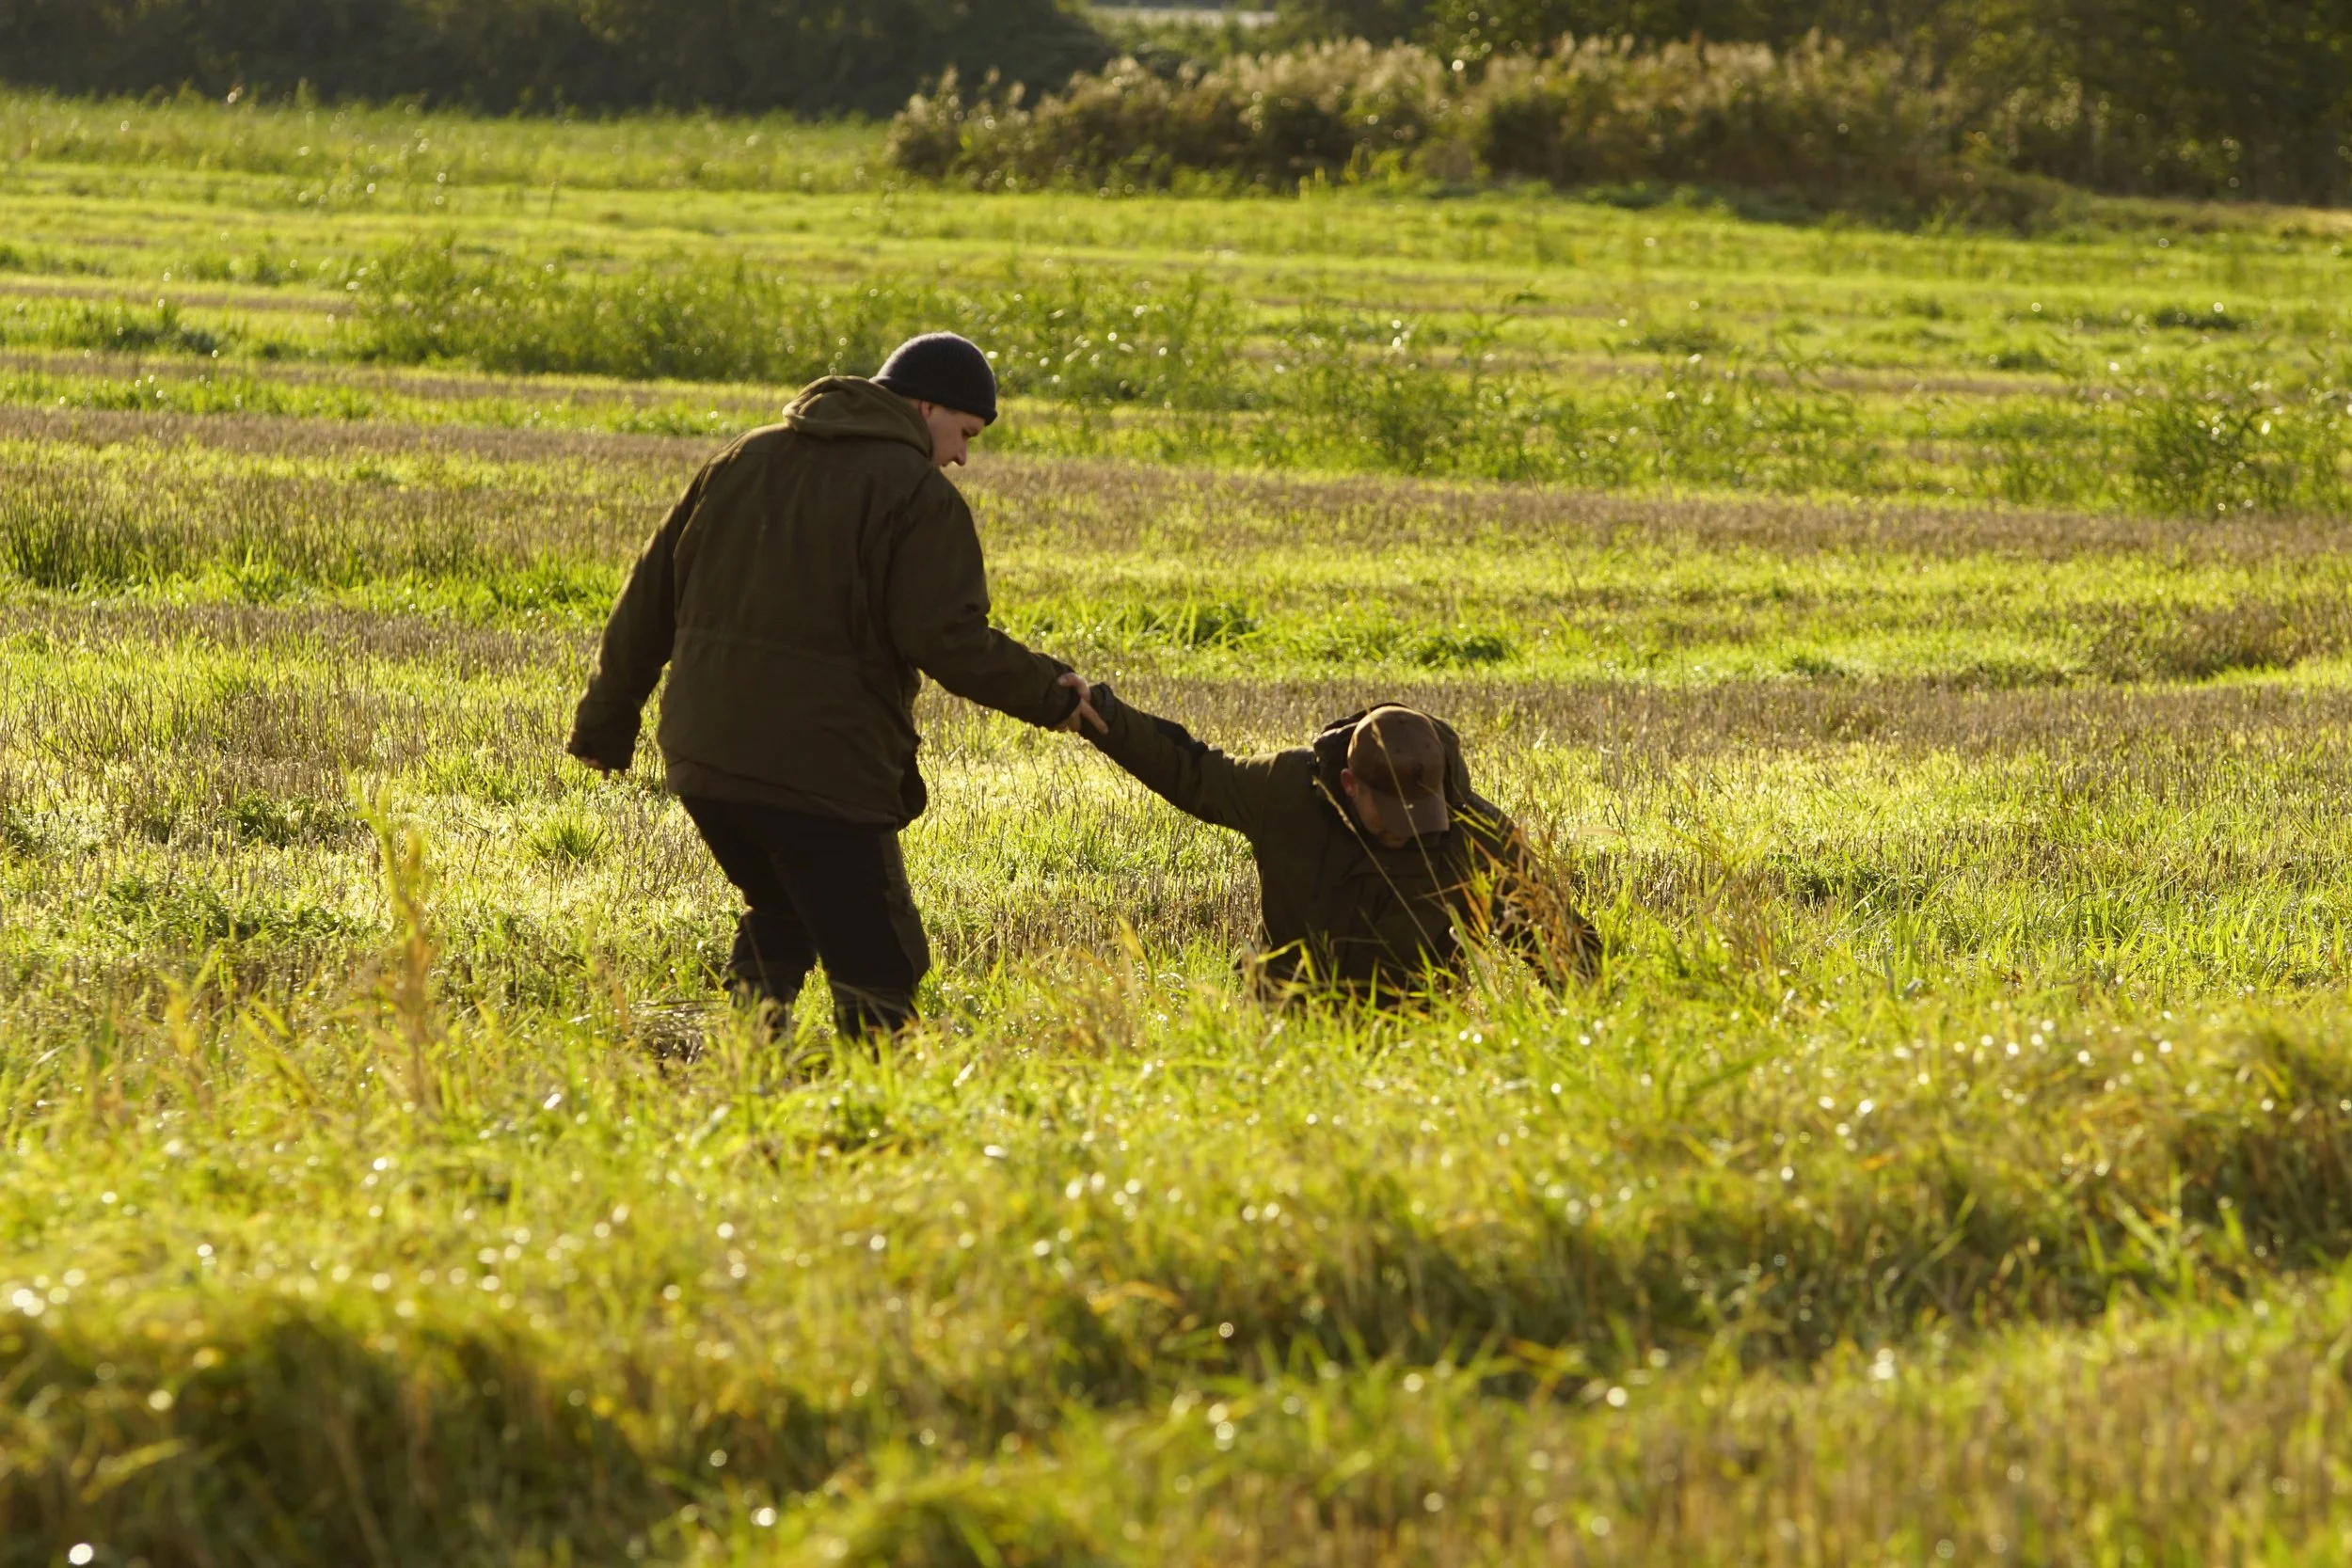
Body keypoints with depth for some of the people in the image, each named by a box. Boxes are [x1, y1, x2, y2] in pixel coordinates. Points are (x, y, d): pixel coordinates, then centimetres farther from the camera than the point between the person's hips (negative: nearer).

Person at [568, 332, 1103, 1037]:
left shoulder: (744, 461, 16)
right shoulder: (919, 495, -6)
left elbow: (650, 596, 18)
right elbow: (946, 639, -15)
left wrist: (607, 722, 25)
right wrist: (1050, 694, -1)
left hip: (702, 759, 7)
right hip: (824, 771, -7)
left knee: (777, 920, 28)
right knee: (875, 966, -2)